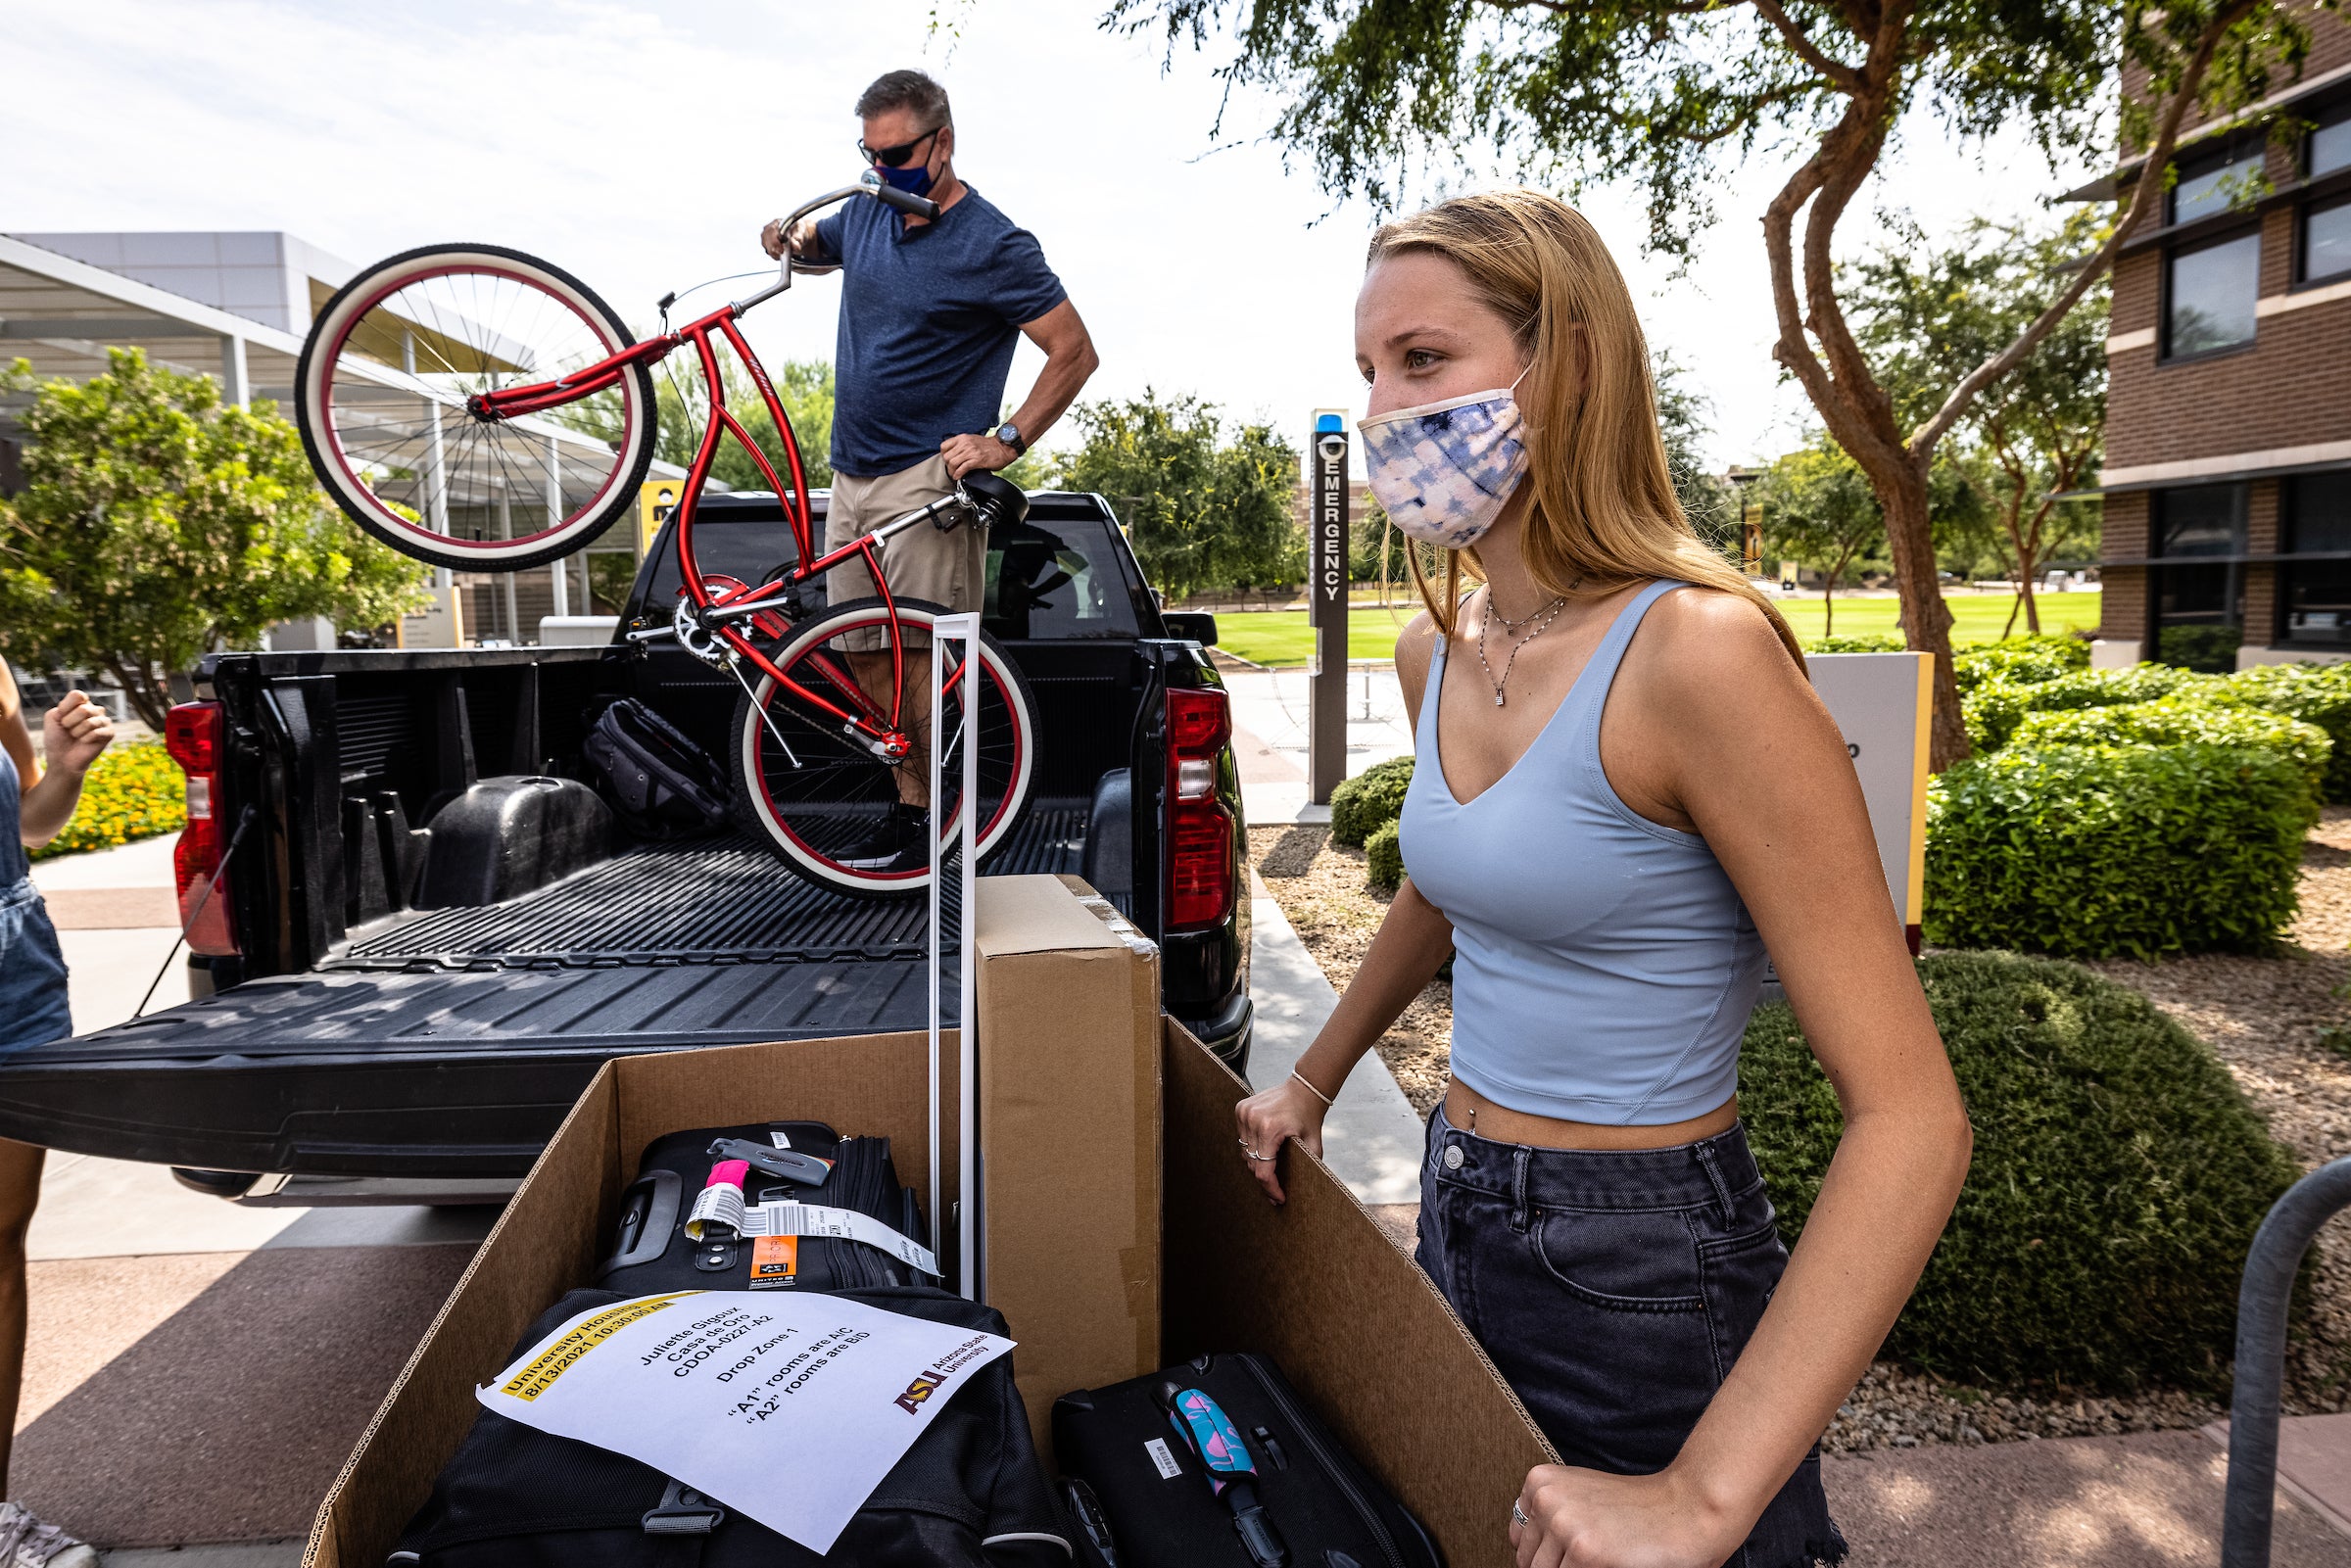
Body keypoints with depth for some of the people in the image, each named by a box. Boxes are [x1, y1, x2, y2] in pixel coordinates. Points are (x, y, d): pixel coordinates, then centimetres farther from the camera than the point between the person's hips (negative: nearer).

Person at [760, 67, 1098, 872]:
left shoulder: (993, 245, -9)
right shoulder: (866, 212, 11)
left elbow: (1076, 352, -8)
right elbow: (813, 243, 32)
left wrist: (1006, 440, -14)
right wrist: (789, 238, 7)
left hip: (928, 480, -7)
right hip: (852, 476, 8)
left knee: (921, 659, -11)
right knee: (863, 654, 7)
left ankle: (935, 830, -1)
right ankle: (909, 808, 18)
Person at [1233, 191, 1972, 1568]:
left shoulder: (1696, 652, -23)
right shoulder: (1437, 653, 0)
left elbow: (1912, 1120, -24)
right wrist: (1313, 1082, 23)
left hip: (1649, 1272, -7)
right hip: (1459, 1226, 8)